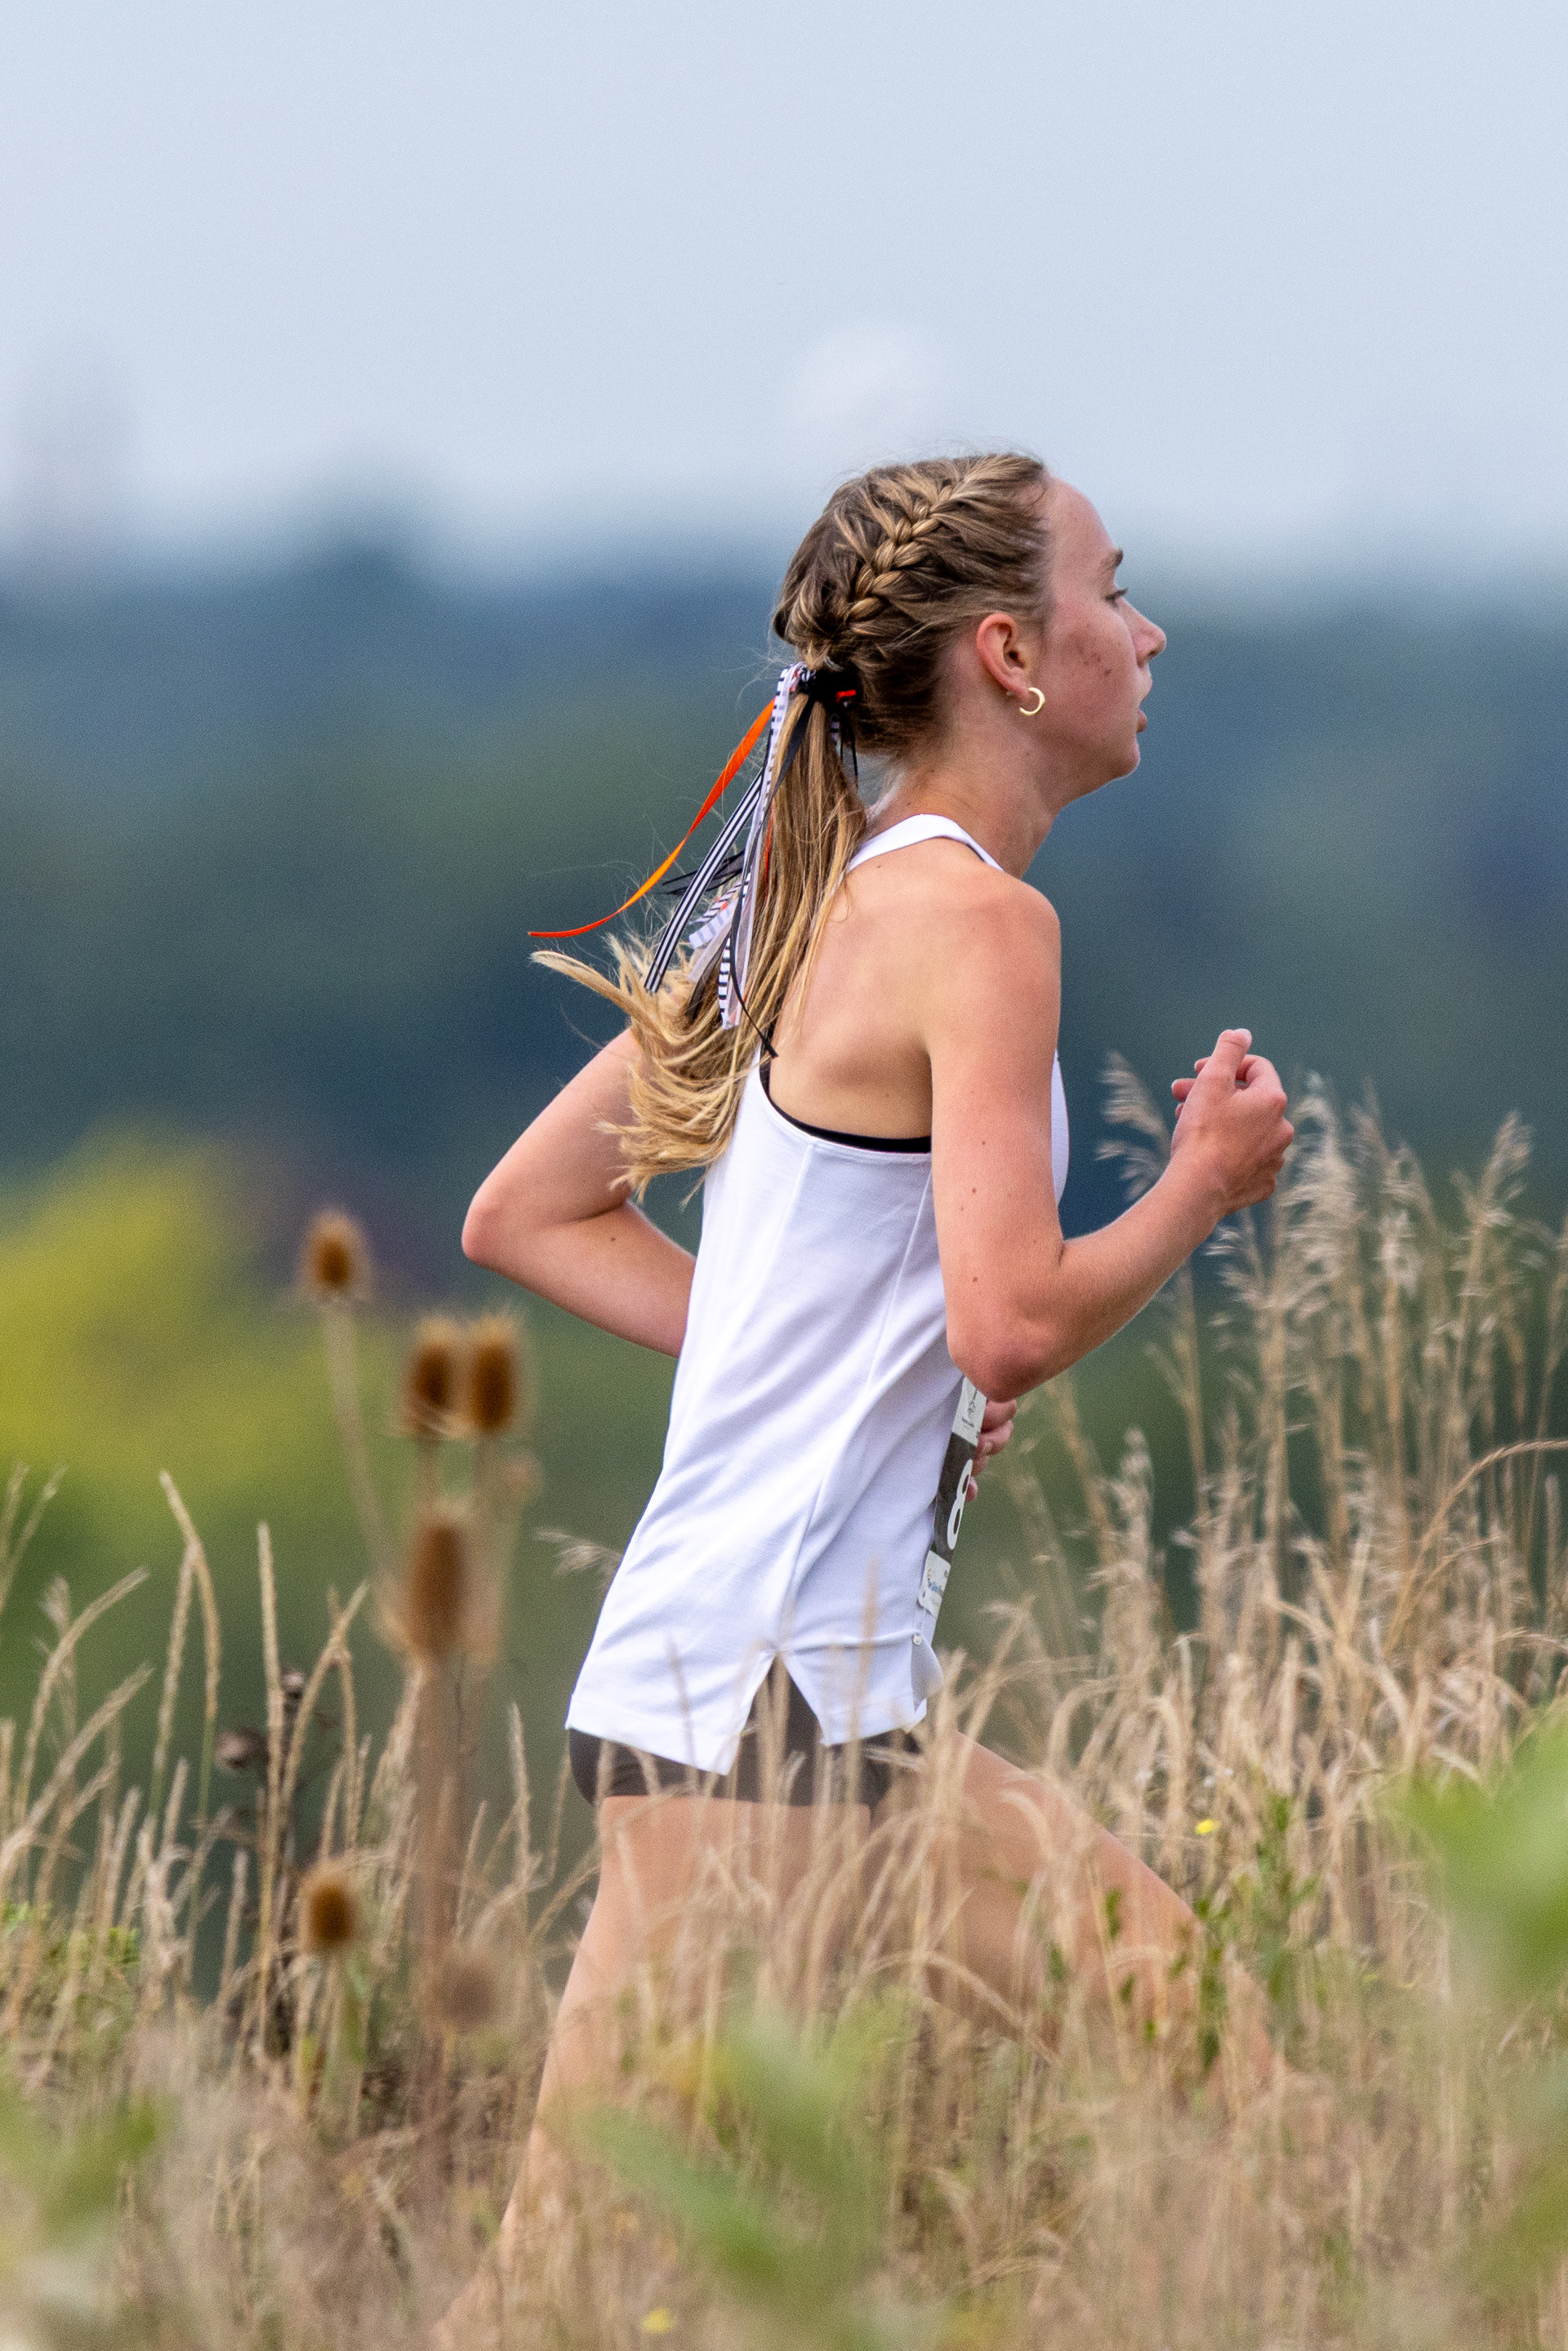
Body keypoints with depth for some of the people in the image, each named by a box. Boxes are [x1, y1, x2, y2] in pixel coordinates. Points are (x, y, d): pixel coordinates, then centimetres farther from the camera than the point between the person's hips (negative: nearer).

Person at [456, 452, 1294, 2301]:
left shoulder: (823, 903, 14)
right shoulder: (973, 922, -13)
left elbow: (521, 1216, 18)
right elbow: (1011, 1321, -22)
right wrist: (1207, 1180, -4)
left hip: (838, 1710, 10)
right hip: (752, 1708, -10)